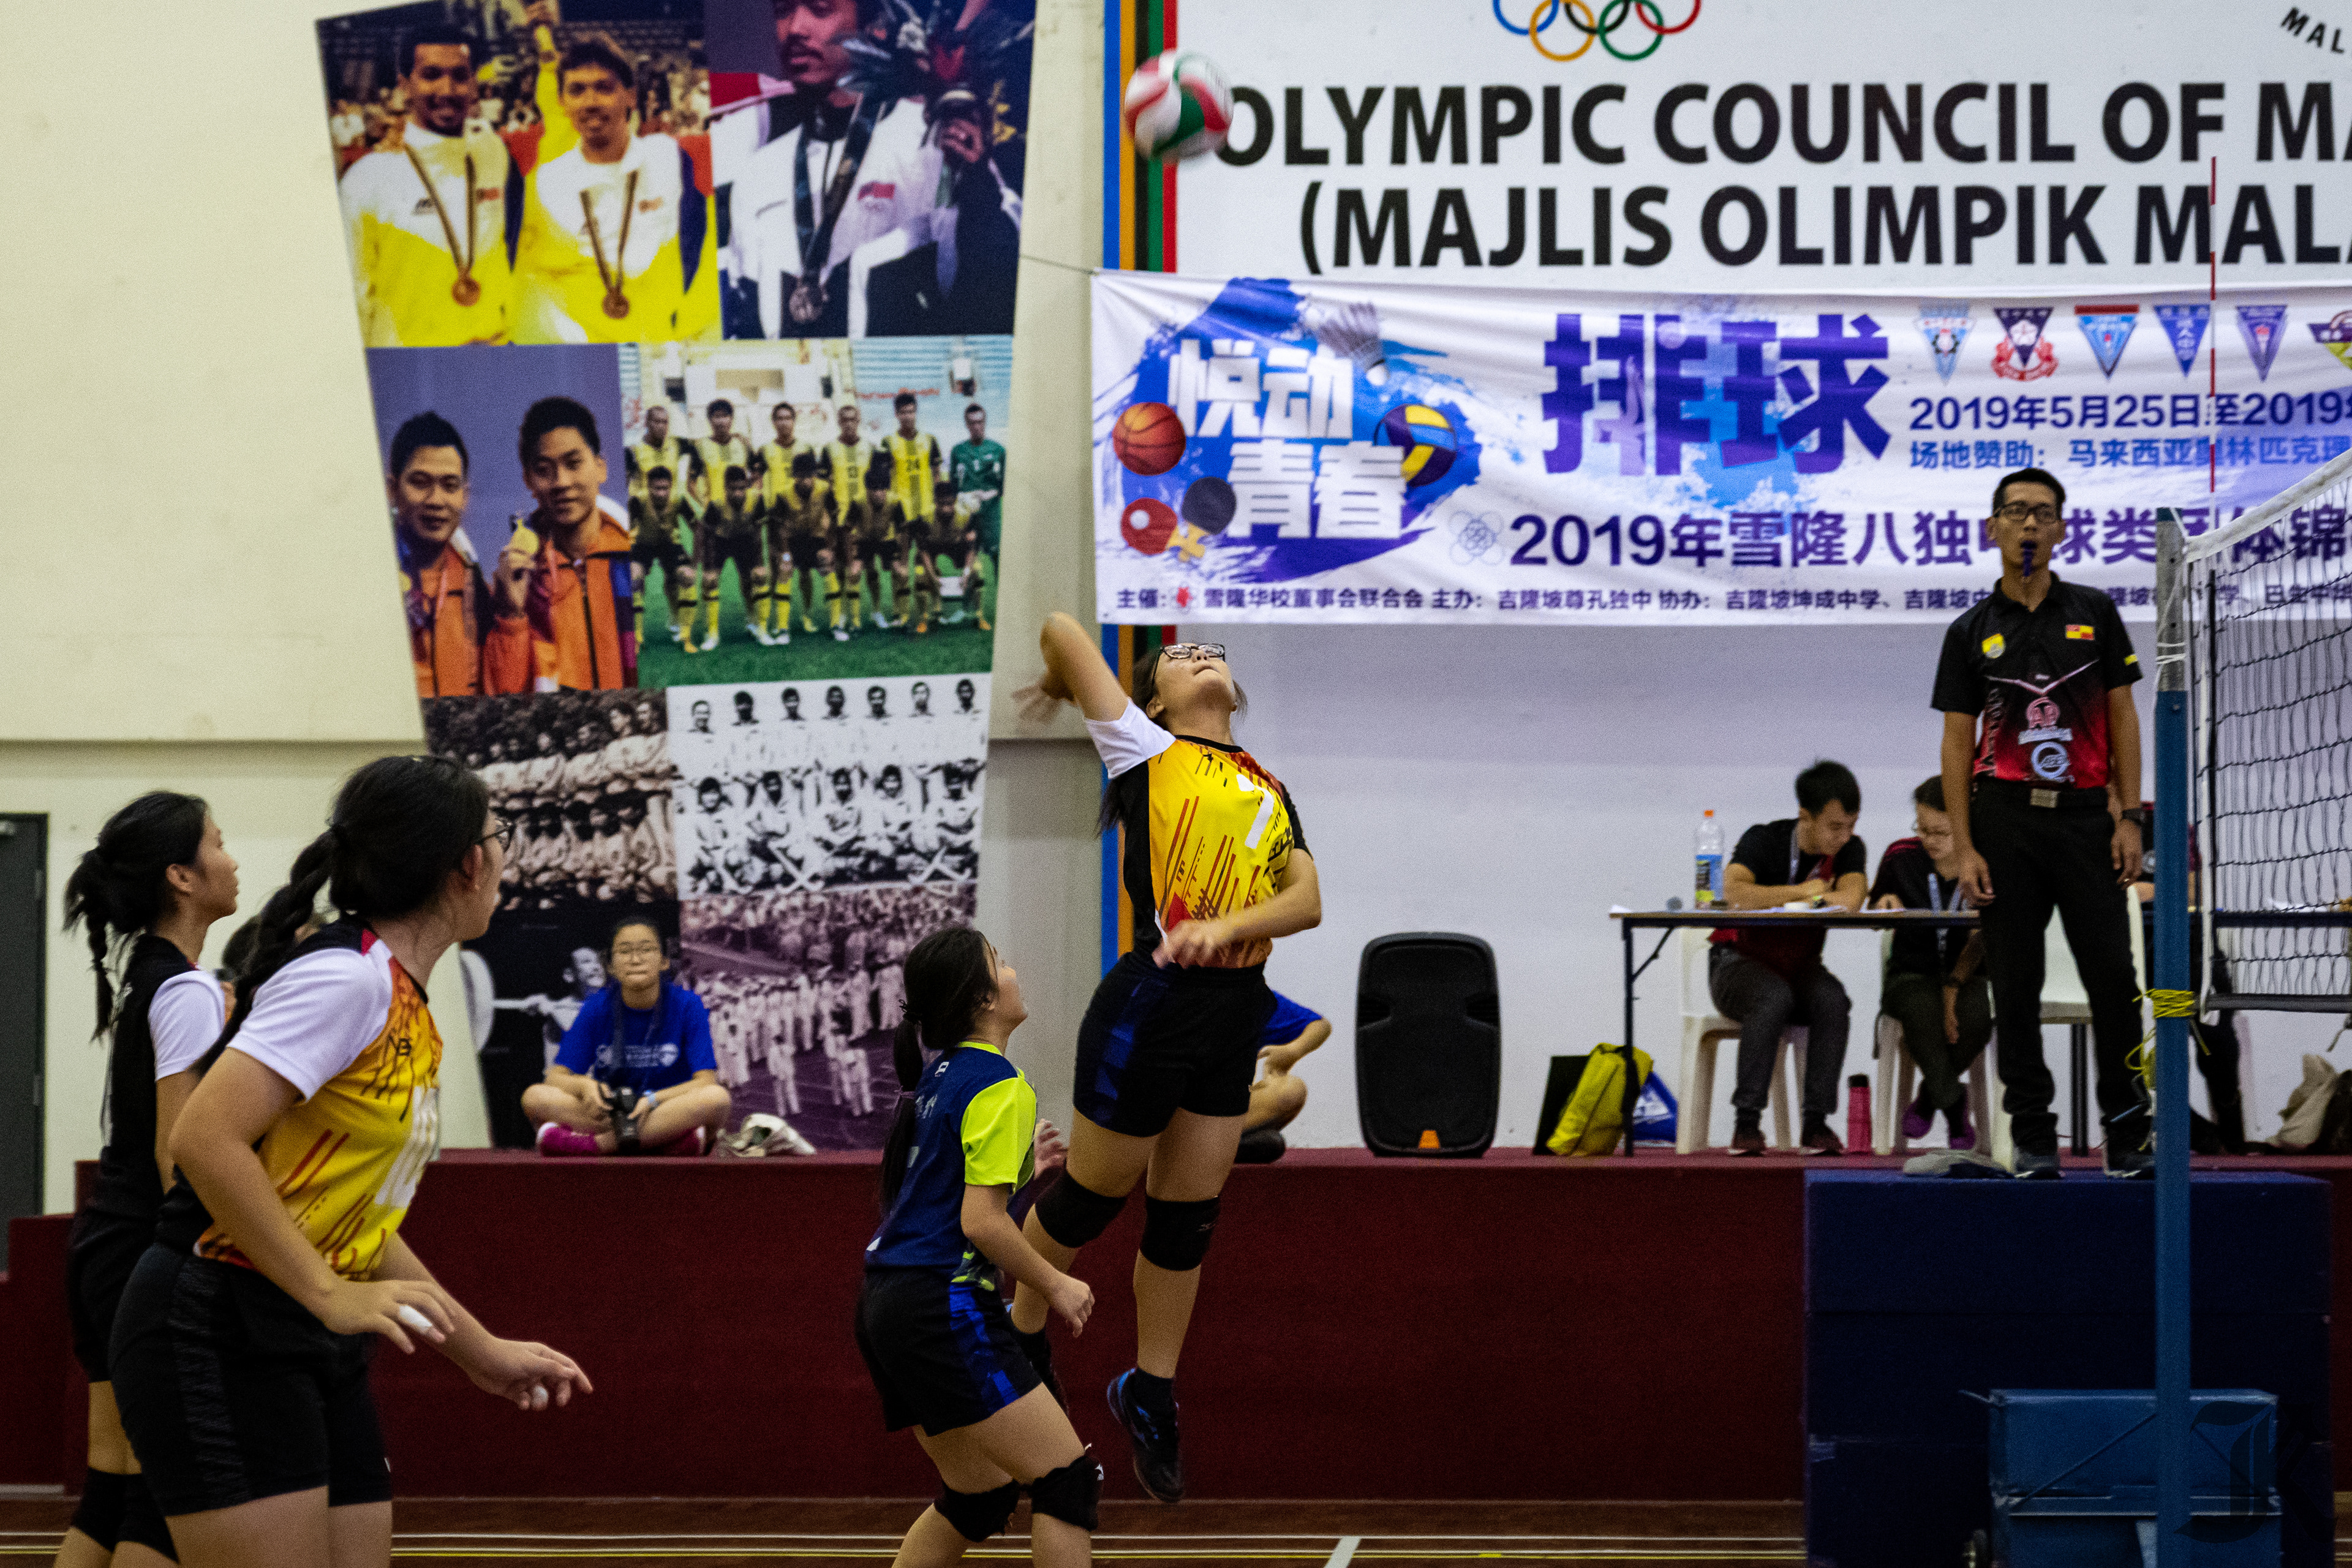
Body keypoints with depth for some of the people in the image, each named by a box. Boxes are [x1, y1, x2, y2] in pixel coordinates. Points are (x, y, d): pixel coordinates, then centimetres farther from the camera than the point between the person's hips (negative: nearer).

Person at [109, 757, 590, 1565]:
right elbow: (203, 1138, -24)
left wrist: (480, 1350, 24)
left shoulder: (407, 1012, 14)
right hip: (217, 1338, -9)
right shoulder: (345, 977, -15)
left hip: (312, 1348, 9)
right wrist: (333, 1296, -26)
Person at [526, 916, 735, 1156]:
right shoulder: (596, 1008, 4)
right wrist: (584, 1085, -25)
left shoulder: (687, 1005, -1)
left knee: (717, 1098, -34)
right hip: (607, 1116, 1)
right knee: (535, 1096, -24)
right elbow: (557, 1076, 0)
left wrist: (654, 1100, -26)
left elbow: (706, 1081, -8)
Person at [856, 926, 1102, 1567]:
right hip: (943, 1306, -10)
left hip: (887, 1300, 10)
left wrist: (1021, 1168, 31)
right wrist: (1057, 1287, -6)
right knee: (1070, 1480, -8)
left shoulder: (939, 1075, 14)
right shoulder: (1000, 1087, -13)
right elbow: (982, 1222, -17)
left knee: (981, 1492, 17)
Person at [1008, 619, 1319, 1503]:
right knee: (1092, 1196, 7)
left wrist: (1226, 927, -17)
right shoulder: (1146, 752, -1)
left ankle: (1150, 1392, 24)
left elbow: (1306, 900, 2)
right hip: (1151, 1002, -5)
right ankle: (1020, 1336, 29)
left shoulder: (1269, 790, 15)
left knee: (1187, 1217, 11)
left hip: (1235, 1014, 5)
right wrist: (1060, 689, 14)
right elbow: (1062, 629, -8)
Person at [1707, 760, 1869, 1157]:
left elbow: (1851, 899, -23)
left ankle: (1816, 1123, -29)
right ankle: (1746, 1121, -33)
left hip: (1800, 966, 4)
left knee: (1832, 999, -30)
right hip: (1739, 961, -4)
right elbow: (1734, 892, -31)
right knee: (1773, 997, -37)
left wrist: (1785, 900, -27)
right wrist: (1803, 891, -24)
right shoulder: (1764, 840, -12)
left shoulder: (1850, 849, -2)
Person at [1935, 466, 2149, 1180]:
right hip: (2005, 819, 0)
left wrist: (2129, 817, 0)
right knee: (2016, 987, 1)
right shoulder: (1972, 632, 6)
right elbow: (1957, 742, 5)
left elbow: (2122, 717, 8)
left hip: (2085, 818, 0)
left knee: (2113, 977, -6)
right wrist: (1964, 847, -3)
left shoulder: (2094, 613, 8)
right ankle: (2033, 1139, 7)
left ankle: (2127, 1134, 1)